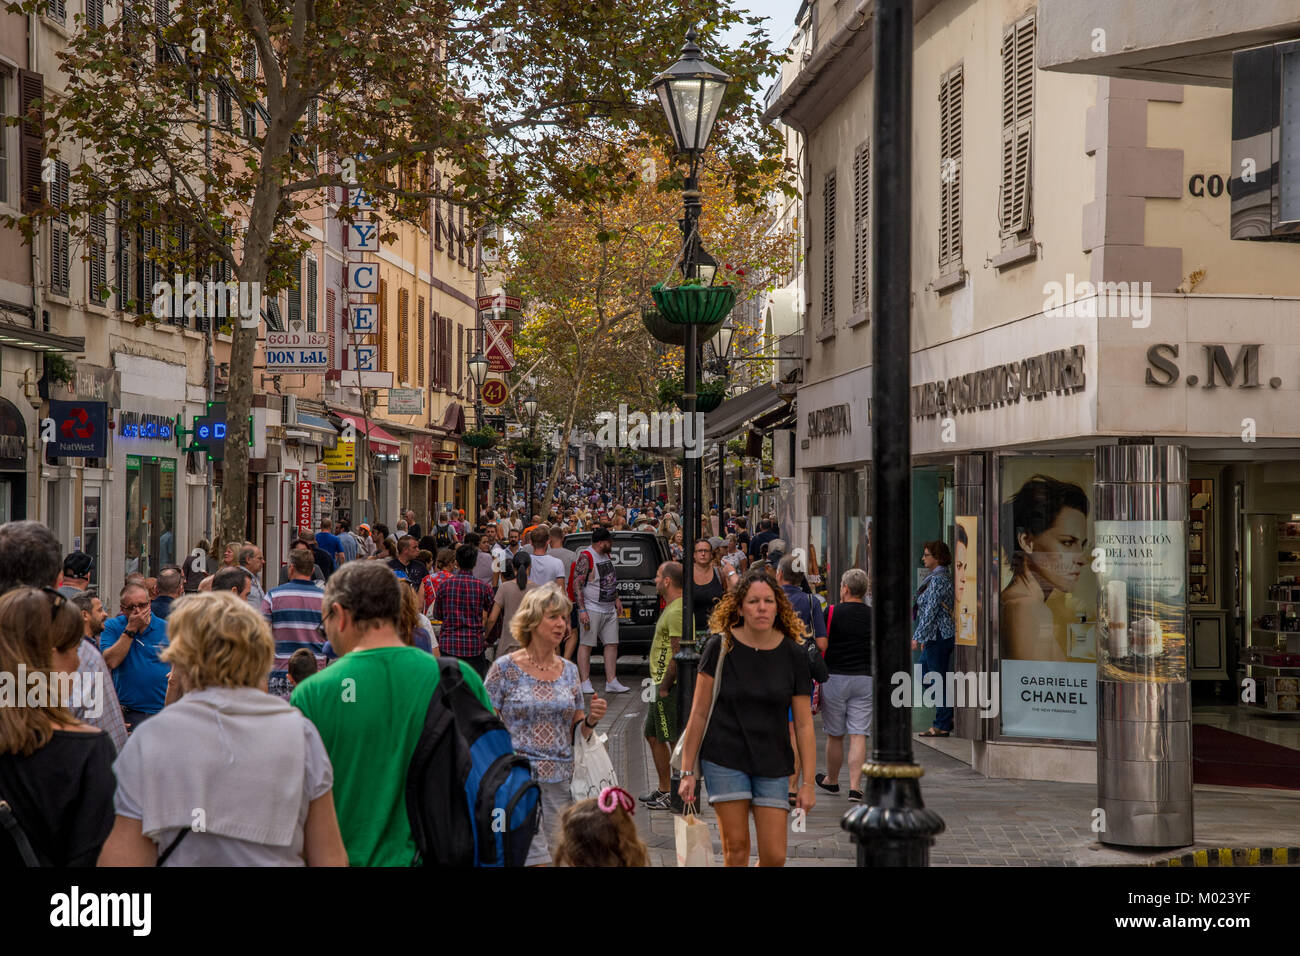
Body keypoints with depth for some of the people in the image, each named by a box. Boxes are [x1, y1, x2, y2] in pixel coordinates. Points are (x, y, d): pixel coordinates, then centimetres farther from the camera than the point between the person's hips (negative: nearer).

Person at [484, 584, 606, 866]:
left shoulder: (569, 671, 10)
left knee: (560, 855, 7)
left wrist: (591, 720, -5)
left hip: (560, 780, 5)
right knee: (535, 860, -13)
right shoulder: (505, 668, -3)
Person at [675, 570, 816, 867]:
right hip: (725, 757, -1)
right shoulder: (721, 647, -4)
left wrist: (808, 782, -3)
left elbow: (804, 724, 2)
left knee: (775, 856, -3)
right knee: (736, 847, -4)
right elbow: (699, 713, -1)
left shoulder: (793, 654, 0)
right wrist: (687, 771, -2)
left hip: (773, 763, 2)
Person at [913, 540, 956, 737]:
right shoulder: (936, 577, 16)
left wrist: (918, 637, -17)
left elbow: (931, 611, -19)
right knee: (924, 678, 15)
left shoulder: (938, 579, -15)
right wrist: (924, 638, 23)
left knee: (939, 682, -4)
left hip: (938, 637, -10)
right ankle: (947, 717, 18)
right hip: (934, 637, 10)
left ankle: (943, 726, 1)